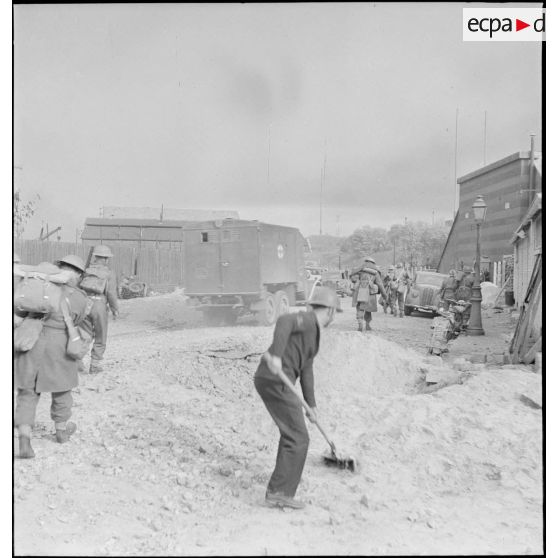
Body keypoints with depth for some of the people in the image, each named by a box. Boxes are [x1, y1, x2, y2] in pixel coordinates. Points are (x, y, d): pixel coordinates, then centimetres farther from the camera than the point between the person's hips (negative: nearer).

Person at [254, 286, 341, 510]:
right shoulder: (307, 319, -9)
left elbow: (307, 370, 24)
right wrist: (276, 355, -44)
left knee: (292, 434, 25)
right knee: (298, 439, -4)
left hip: (271, 382, 10)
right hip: (275, 381, -10)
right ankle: (279, 493, 1)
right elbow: (284, 321, -32)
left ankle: (283, 480, 38)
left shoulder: (313, 332, 21)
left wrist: (311, 404, 26)